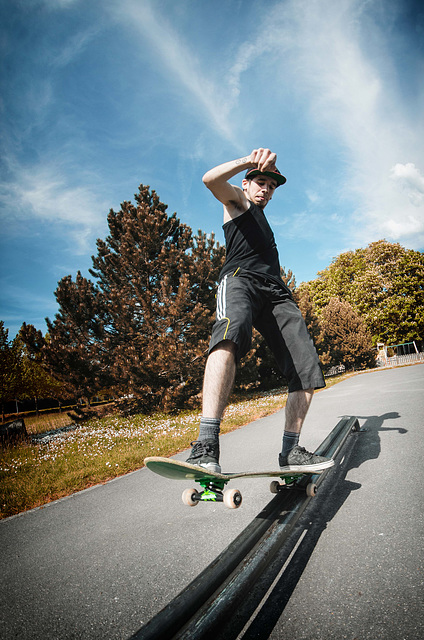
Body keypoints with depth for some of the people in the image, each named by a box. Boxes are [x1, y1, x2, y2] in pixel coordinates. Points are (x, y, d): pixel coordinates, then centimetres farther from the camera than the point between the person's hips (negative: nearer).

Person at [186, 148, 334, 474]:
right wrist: (250, 160, -14)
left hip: (276, 289, 7)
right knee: (231, 335, -40)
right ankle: (206, 446, -48)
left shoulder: (265, 223, 42)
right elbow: (211, 179, -1)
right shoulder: (237, 200, 22)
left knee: (307, 368, -11)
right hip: (240, 278, -7)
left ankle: (291, 451, -4)